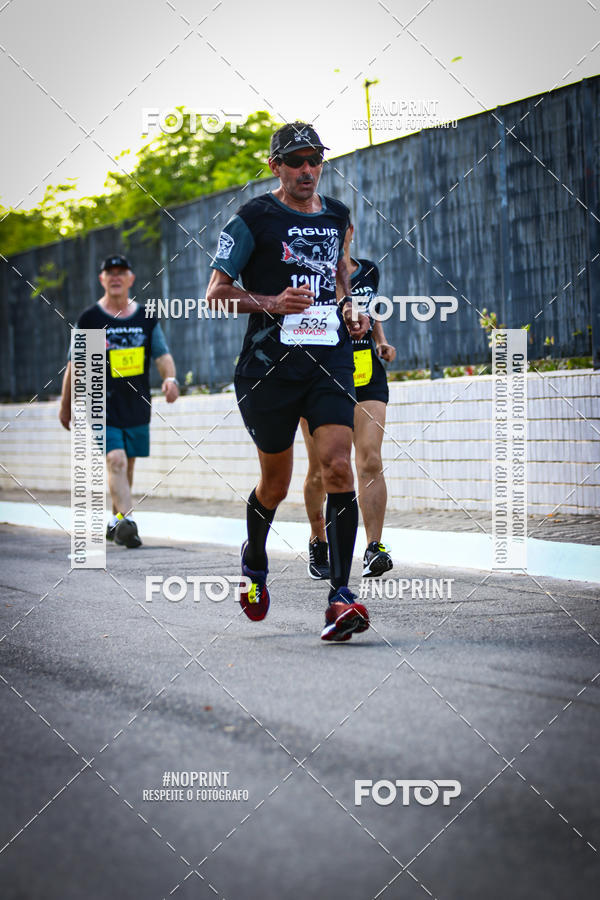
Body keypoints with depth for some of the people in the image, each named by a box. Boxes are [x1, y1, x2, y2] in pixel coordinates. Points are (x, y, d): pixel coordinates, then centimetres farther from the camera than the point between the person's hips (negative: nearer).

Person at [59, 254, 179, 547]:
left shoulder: (146, 318, 8)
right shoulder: (90, 319, 0)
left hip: (137, 406, 4)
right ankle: (126, 520, -29)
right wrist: (66, 406, 9)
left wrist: (170, 377, -19)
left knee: (127, 466, 11)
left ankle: (116, 522, 25)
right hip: (102, 406, -4)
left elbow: (162, 354, 3)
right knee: (115, 461, -18)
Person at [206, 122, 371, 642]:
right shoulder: (253, 219, -3)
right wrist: (270, 302, -19)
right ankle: (254, 562, 40)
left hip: (330, 359, 3)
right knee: (275, 482, 8)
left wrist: (351, 311, 14)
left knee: (338, 467, -16)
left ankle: (341, 595, -17)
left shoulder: (336, 215, 12)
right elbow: (215, 294, -3)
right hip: (270, 363, -3)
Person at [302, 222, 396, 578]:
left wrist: (382, 342, 9)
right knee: (321, 470, 3)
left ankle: (374, 549, -17)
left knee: (370, 461, -13)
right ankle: (318, 541, 25)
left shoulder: (369, 271, 11)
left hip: (367, 378, 3)